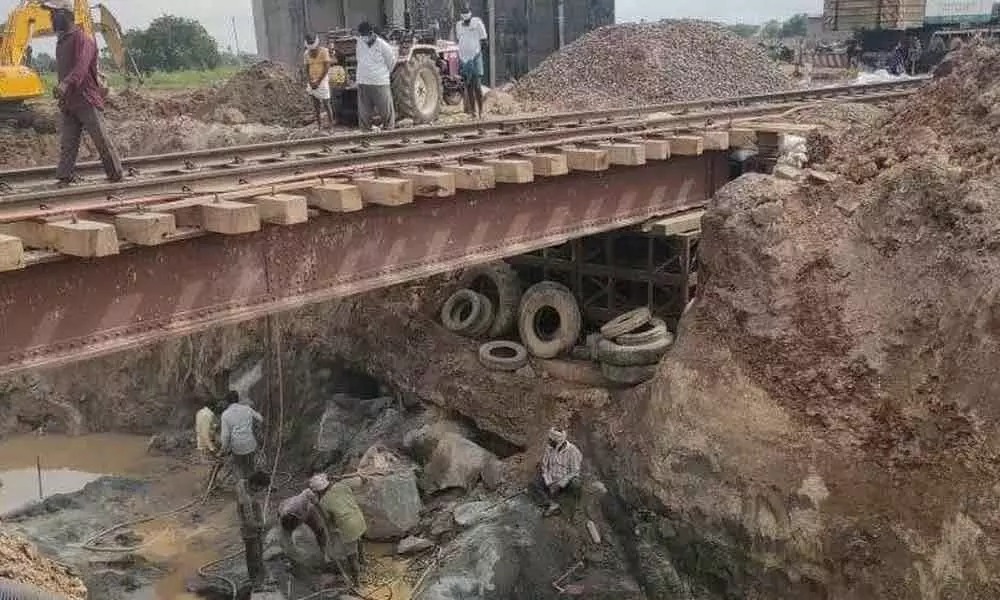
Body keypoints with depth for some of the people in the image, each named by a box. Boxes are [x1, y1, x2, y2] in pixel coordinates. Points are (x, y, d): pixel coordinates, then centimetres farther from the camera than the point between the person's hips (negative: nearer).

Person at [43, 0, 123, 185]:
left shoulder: (82, 38, -12)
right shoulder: (61, 40, 17)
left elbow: (81, 66, -28)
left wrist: (65, 84, -44)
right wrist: (62, 100, 20)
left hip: (87, 101, -8)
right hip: (68, 103, 8)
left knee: (102, 141, -3)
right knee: (67, 144, 5)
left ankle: (117, 176, 6)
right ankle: (64, 179, 5)